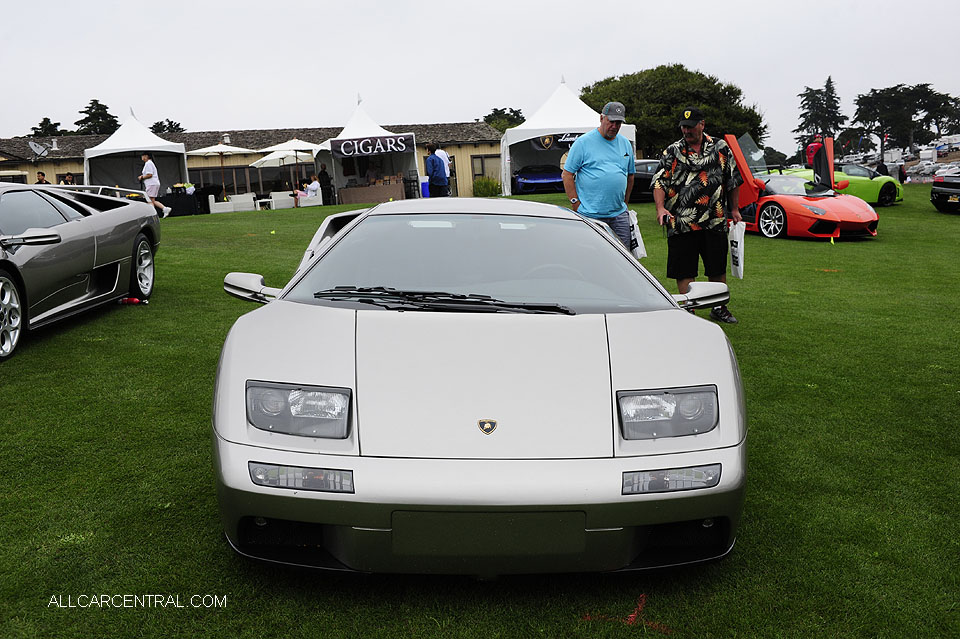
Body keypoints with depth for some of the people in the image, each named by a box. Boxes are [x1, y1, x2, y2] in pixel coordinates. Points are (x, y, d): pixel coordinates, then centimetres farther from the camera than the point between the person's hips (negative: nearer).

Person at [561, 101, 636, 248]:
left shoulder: (625, 144, 15)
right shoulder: (583, 142, -2)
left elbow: (630, 175, 23)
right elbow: (567, 174, -3)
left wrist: (624, 202, 17)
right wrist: (575, 203, -7)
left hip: (619, 215, 5)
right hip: (590, 215, -5)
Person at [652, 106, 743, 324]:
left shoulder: (721, 148, 8)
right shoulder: (672, 152, 5)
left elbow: (733, 180, 14)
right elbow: (659, 183, -1)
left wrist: (734, 209, 13)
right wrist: (660, 208, -16)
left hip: (715, 222, 1)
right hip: (680, 222, -1)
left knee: (718, 268, 9)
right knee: (684, 270, 2)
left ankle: (719, 308, 25)